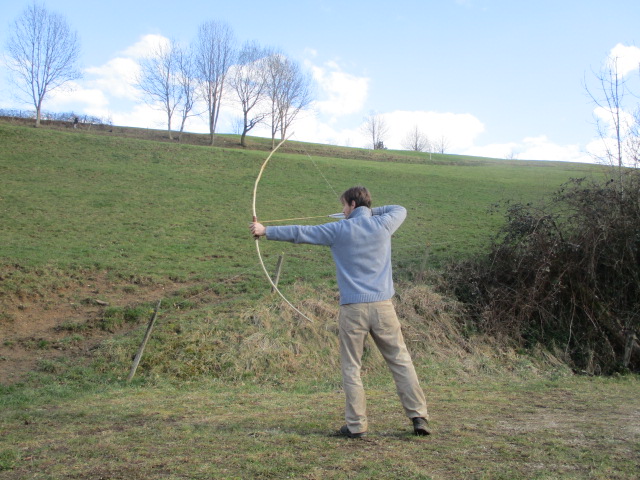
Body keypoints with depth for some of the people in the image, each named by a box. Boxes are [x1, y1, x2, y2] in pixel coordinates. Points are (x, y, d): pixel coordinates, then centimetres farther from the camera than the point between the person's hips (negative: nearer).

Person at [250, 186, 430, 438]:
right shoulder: (383, 225, 6)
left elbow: (299, 232, 8)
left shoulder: (338, 230, 1)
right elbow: (400, 210, 30)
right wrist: (371, 211, 30)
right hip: (383, 306, 2)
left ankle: (356, 425, 5)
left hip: (353, 308, -2)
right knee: (401, 361, 7)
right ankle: (419, 416, 5)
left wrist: (266, 231, 19)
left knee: (351, 368, 6)